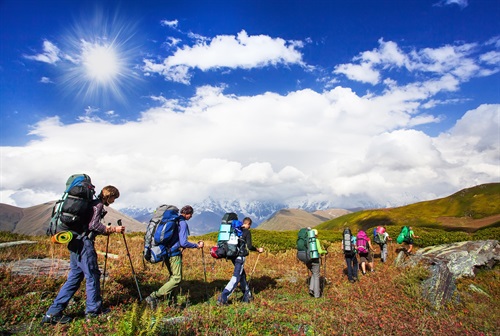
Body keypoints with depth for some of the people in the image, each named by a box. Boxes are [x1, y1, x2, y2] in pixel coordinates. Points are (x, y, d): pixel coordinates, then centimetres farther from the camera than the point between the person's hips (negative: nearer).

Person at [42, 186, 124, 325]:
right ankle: (94, 309, 11)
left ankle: (53, 312, 12)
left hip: (75, 243, 10)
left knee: (75, 276, 12)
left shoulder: (93, 203, 21)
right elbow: (93, 225, -19)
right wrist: (113, 229, -13)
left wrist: (107, 230, 20)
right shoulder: (98, 204, -8)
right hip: (84, 243, -10)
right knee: (92, 275, 1)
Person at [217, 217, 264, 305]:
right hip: (240, 256, -8)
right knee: (236, 278, -4)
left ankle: (247, 296, 31)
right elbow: (249, 246, -12)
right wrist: (258, 249, 3)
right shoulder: (247, 232, -7)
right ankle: (222, 298, -9)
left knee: (242, 275, 20)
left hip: (233, 256, 8)